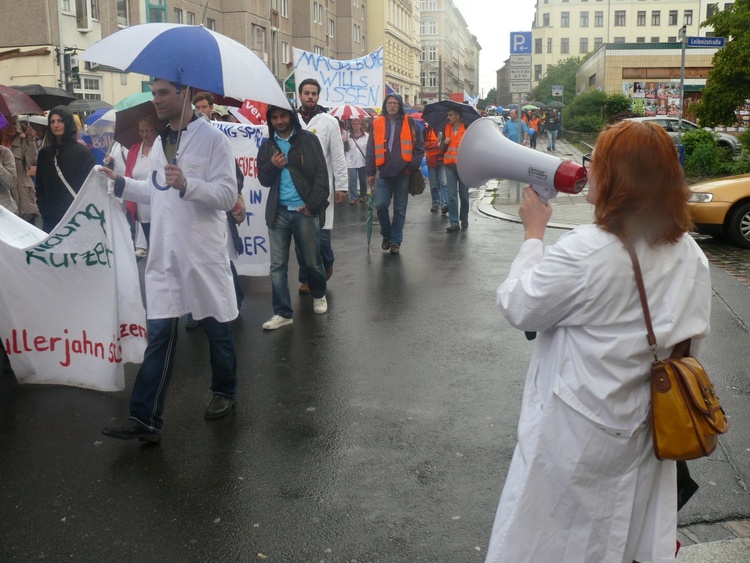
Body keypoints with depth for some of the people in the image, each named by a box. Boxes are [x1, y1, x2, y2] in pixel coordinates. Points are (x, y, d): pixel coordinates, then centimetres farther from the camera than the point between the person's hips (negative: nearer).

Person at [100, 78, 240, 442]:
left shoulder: (212, 138, -7)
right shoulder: (159, 143, 15)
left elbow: (228, 195, -14)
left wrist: (187, 184, -27)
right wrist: (121, 183, 15)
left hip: (204, 253, -5)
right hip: (164, 253, 6)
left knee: (217, 329, 11)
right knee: (159, 335, 3)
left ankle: (224, 392, 33)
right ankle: (144, 419, 5)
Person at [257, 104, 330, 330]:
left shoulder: (309, 140, 0)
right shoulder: (267, 146, 11)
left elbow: (321, 175, -3)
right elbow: (264, 180, 11)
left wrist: (311, 205, -10)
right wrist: (272, 166, -10)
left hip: (304, 210, -3)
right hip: (278, 212, 3)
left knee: (312, 260, 6)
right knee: (277, 265, 0)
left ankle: (319, 295, 33)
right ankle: (282, 312, 8)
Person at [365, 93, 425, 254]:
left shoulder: (409, 123, 2)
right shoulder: (377, 124, 5)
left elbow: (419, 146, 4)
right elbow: (371, 149, 7)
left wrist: (414, 166, -5)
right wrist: (370, 172, 3)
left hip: (403, 173, 0)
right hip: (384, 173, 1)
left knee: (400, 209, 5)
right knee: (380, 205, -9)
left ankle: (395, 241, 16)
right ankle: (386, 235, 15)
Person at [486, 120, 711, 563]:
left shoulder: (587, 253, -26)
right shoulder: (691, 256, -4)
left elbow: (517, 305, -14)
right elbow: (692, 339, 6)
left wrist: (534, 232, -3)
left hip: (577, 434, -6)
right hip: (643, 432, 7)